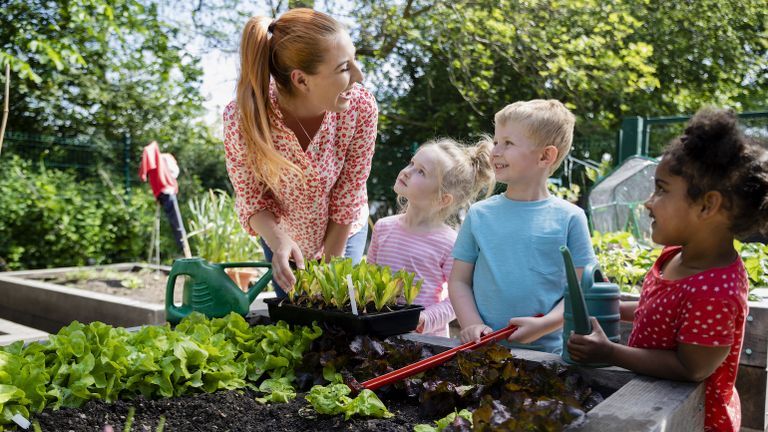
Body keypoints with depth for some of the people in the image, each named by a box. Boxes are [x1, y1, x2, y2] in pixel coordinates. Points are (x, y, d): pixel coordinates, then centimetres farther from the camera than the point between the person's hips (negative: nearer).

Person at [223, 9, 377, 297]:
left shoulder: (361, 107, -31)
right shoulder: (240, 120, -33)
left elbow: (348, 199, -20)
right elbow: (251, 199, -18)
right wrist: (277, 241, -37)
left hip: (342, 235, 0)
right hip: (283, 237, 1)